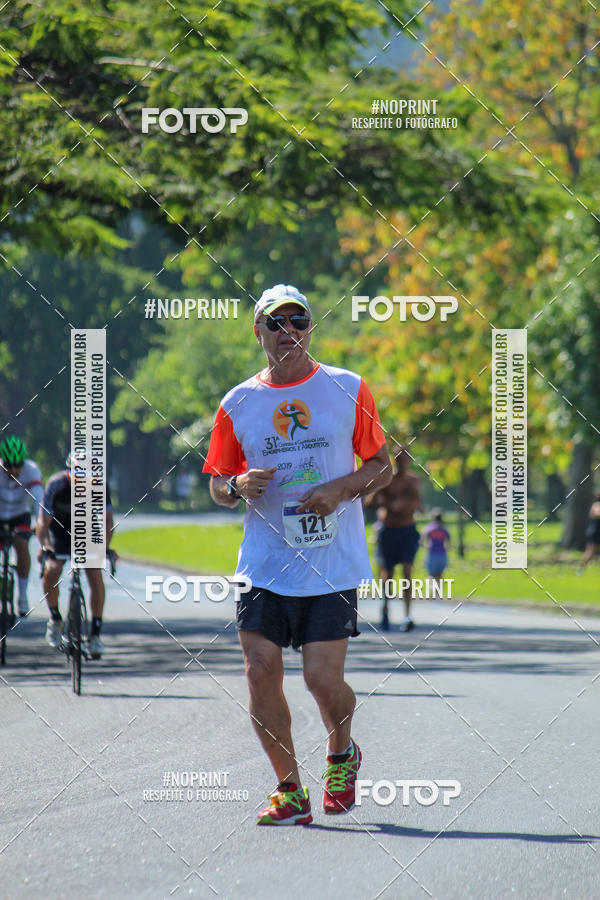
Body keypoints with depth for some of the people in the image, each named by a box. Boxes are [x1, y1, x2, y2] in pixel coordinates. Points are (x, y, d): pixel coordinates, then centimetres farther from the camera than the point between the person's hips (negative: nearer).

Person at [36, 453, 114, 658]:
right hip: (60, 528, 0)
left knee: (95, 575, -17)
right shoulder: (56, 484, -28)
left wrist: (103, 546, -45)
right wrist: (44, 545, -46)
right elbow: (43, 521, -28)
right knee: (51, 571, -21)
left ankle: (95, 634, -9)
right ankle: (55, 619, 4)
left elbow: (107, 521, -28)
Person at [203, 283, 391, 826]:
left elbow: (382, 466, 8)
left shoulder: (349, 390, 2)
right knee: (261, 672, -6)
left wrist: (342, 488, -11)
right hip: (264, 567, 2)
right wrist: (238, 487, -10)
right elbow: (217, 486, 13)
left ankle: (342, 754, 25)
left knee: (323, 680, -8)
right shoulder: (238, 404, 5)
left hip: (333, 565, -2)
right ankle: (290, 791, 9)